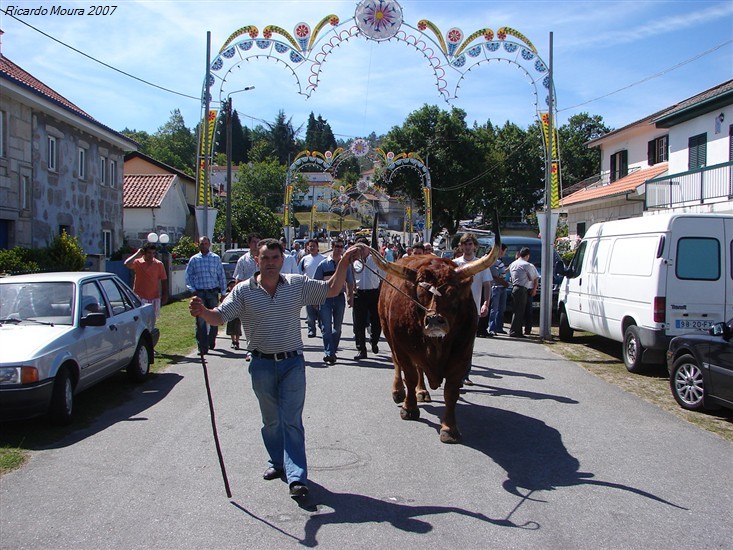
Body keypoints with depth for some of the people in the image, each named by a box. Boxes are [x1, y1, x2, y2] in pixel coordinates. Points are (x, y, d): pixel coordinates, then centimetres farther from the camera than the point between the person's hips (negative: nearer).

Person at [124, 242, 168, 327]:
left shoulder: (159, 264, 3)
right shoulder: (137, 262, -3)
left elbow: (164, 280, 7)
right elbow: (127, 264, -25)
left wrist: (165, 295, 2)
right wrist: (137, 254, -15)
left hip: (154, 298, 2)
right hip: (140, 298, -2)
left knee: (152, 322, 12)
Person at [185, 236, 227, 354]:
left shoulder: (216, 258, 6)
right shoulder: (194, 259, 6)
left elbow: (222, 276, 7)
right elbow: (188, 276, 8)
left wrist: (223, 291, 3)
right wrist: (193, 290, -2)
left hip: (213, 292, 1)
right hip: (199, 293, -1)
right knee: (200, 321, -4)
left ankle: (211, 341, 28)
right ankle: (202, 347, -1)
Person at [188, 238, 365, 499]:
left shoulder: (298, 285, 1)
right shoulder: (244, 291, -3)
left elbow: (331, 289, 5)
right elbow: (220, 316, -10)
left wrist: (344, 263, -8)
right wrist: (203, 312, -32)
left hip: (293, 363, -1)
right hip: (262, 365, 1)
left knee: (292, 420, -5)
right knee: (271, 419, 16)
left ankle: (297, 476, -5)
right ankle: (278, 462, 36)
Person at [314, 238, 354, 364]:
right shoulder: (324, 264, 1)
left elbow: (350, 282, 13)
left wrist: (351, 297, 4)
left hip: (340, 297, 3)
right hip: (325, 297, -2)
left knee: (337, 327, 10)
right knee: (326, 327, -9)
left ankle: (332, 351, 23)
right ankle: (328, 354, -12)